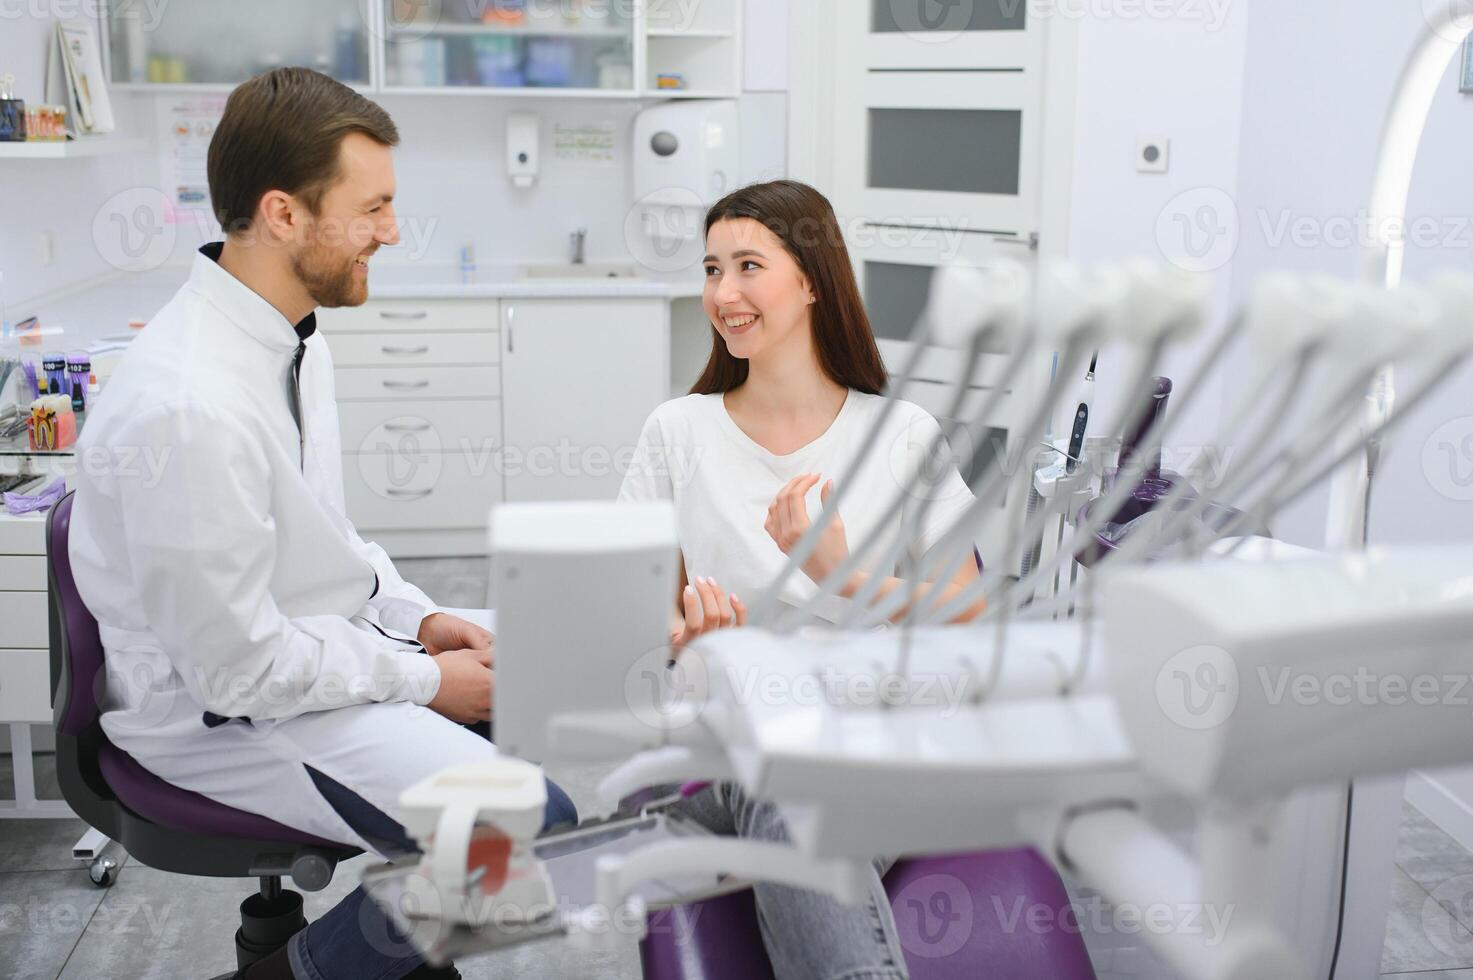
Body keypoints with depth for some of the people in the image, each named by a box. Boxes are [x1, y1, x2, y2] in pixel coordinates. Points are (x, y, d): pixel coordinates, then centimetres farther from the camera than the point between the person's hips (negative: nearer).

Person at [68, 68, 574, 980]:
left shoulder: (296, 341, 2)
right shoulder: (190, 409, -29)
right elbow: (239, 671, -24)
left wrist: (415, 615, 2)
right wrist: (423, 679, -14)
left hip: (327, 641, 10)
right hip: (223, 715, -10)